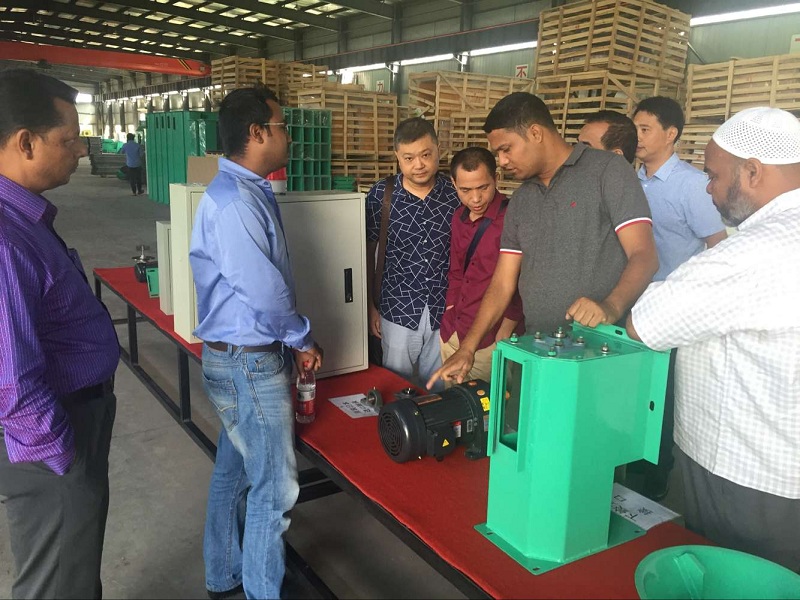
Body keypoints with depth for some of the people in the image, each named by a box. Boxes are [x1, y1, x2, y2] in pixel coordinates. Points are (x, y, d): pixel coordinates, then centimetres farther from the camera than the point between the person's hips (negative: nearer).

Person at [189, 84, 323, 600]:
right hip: (249, 363, -10)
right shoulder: (235, 202, -22)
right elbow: (266, 292, -23)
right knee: (275, 487, 3)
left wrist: (291, 341, 10)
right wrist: (303, 340, -7)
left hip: (237, 357, 10)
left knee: (234, 469, 21)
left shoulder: (248, 191, 10)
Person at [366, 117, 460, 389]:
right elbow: (367, 252, 3)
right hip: (398, 312, -1)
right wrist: (370, 306, 3)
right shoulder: (381, 195, -5)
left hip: (446, 311, 1)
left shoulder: (457, 193, -3)